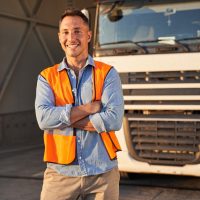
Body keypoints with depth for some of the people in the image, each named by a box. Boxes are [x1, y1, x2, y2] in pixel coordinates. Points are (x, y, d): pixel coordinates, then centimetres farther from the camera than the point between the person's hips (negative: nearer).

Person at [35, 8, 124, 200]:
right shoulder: (46, 77, 4)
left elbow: (114, 119, -13)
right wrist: (90, 107, -13)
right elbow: (43, 118, -12)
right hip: (60, 173, 0)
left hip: (102, 172, 0)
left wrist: (63, 118, -11)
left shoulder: (107, 74, 1)